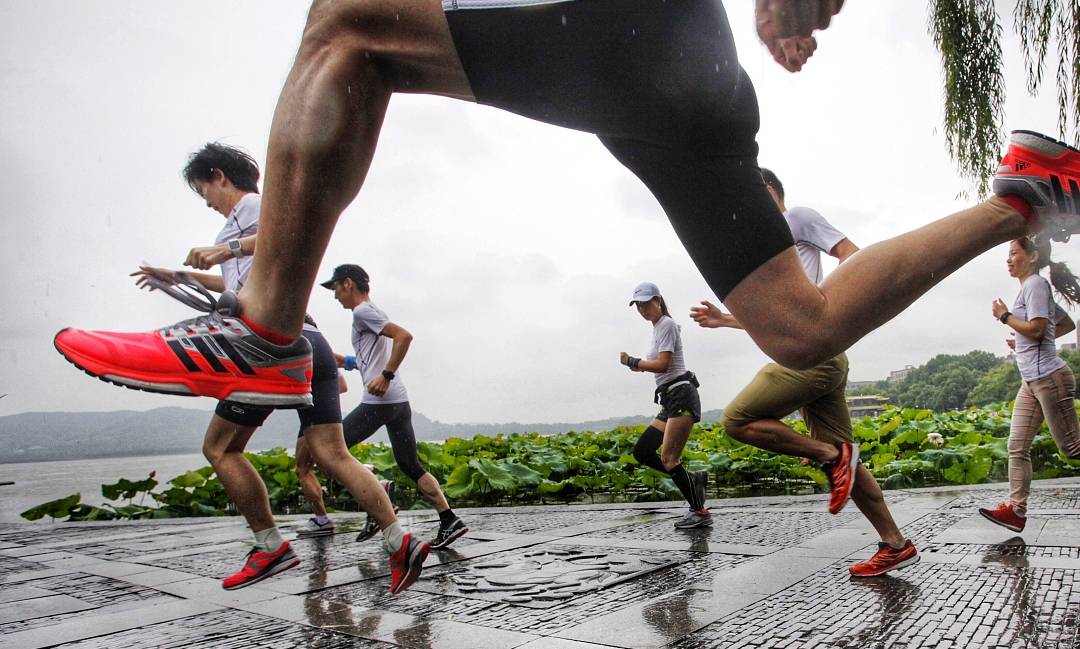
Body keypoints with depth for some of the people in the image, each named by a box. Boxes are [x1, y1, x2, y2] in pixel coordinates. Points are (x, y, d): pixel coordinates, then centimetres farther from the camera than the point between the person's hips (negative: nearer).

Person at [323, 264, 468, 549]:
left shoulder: (362, 311, -4)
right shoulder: (370, 311, 24)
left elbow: (404, 336, -19)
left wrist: (386, 376, -19)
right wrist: (342, 360, 27)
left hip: (379, 400, -9)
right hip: (399, 400, 9)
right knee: (411, 465, 9)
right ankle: (449, 521, 3)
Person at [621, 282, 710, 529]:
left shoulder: (666, 325, -6)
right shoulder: (658, 328, 22)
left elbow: (662, 365, -15)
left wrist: (632, 362, -6)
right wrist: (640, 365, 6)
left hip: (681, 396, -10)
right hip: (670, 400, 10)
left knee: (668, 459, -12)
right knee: (641, 452, 4)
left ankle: (700, 512, -3)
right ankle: (693, 479, 10)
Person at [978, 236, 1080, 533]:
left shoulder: (1035, 284, -10)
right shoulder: (1032, 287, 19)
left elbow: (1036, 329, -20)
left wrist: (1004, 315, -8)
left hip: (1048, 377, -10)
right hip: (1032, 381, 10)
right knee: (1017, 447, 4)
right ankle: (1016, 510, 4)